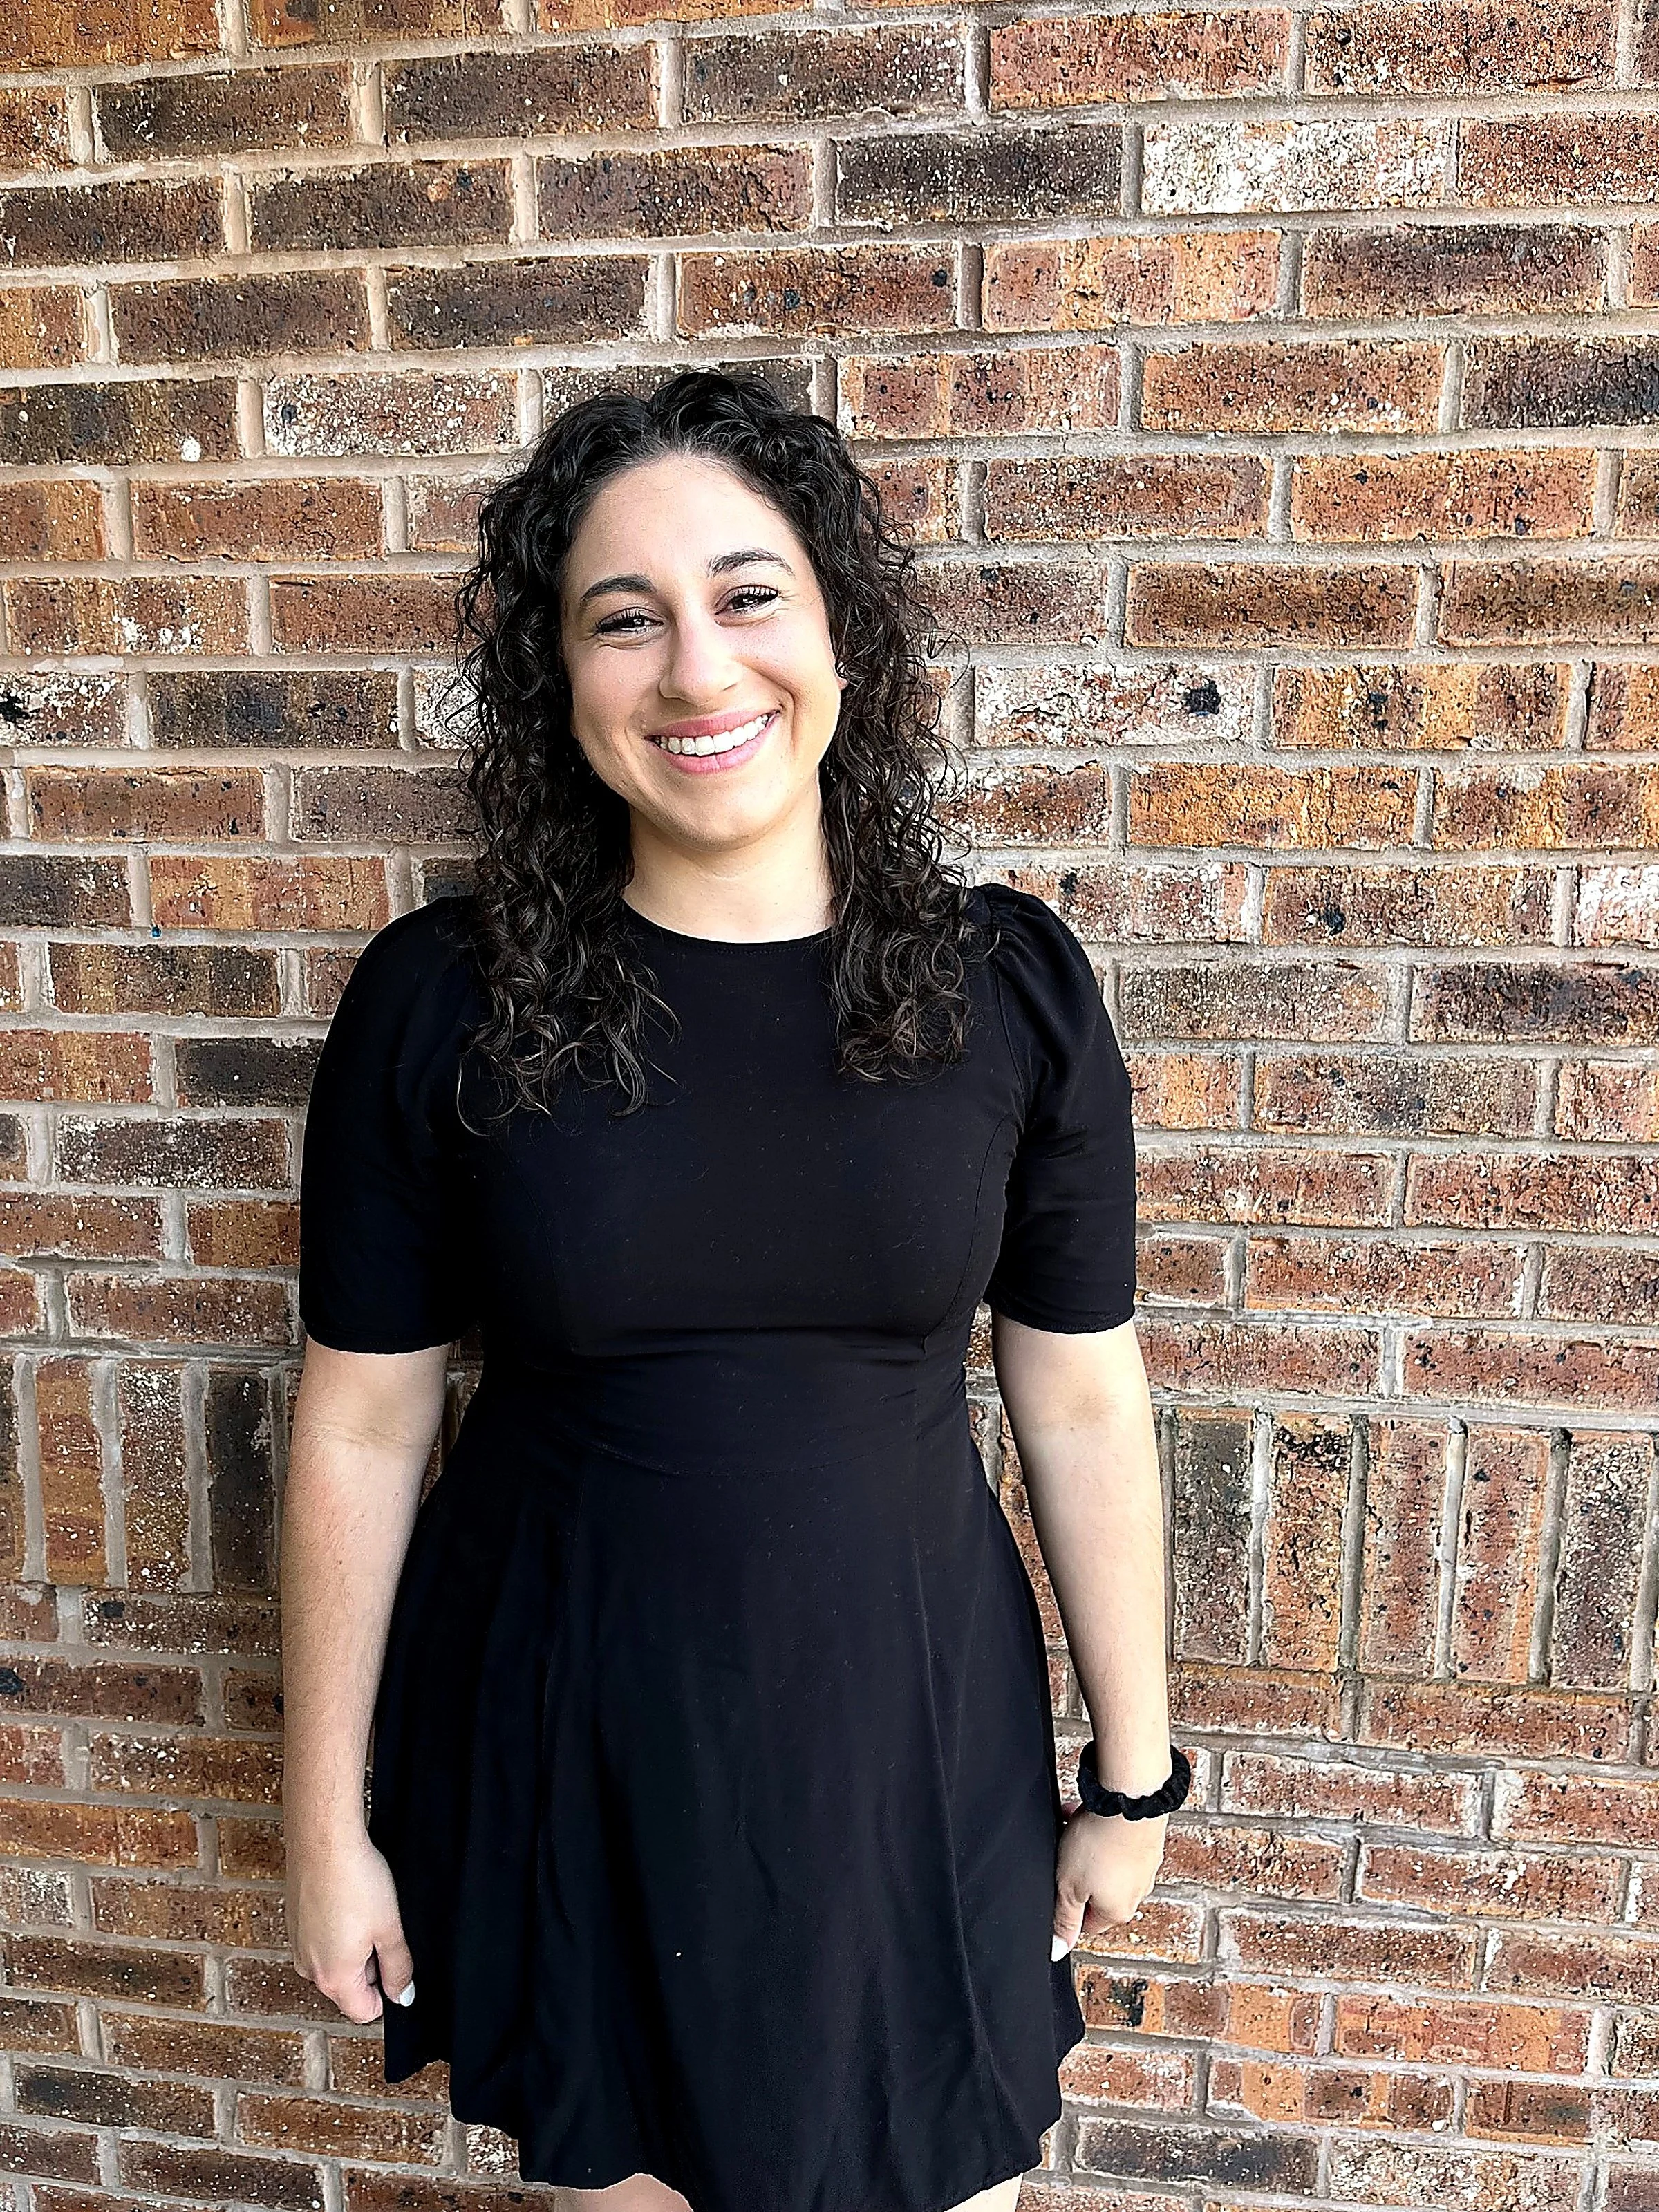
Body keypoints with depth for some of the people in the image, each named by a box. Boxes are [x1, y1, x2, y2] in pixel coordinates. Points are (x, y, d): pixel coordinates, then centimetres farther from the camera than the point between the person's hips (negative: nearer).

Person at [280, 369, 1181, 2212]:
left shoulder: (1008, 985, -9)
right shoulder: (436, 1004, -12)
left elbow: (1082, 1403, -3)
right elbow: (361, 1426, -5)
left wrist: (1135, 1774, 4)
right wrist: (326, 1819, 2)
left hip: (911, 1733, 1)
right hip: (566, 1746, 0)